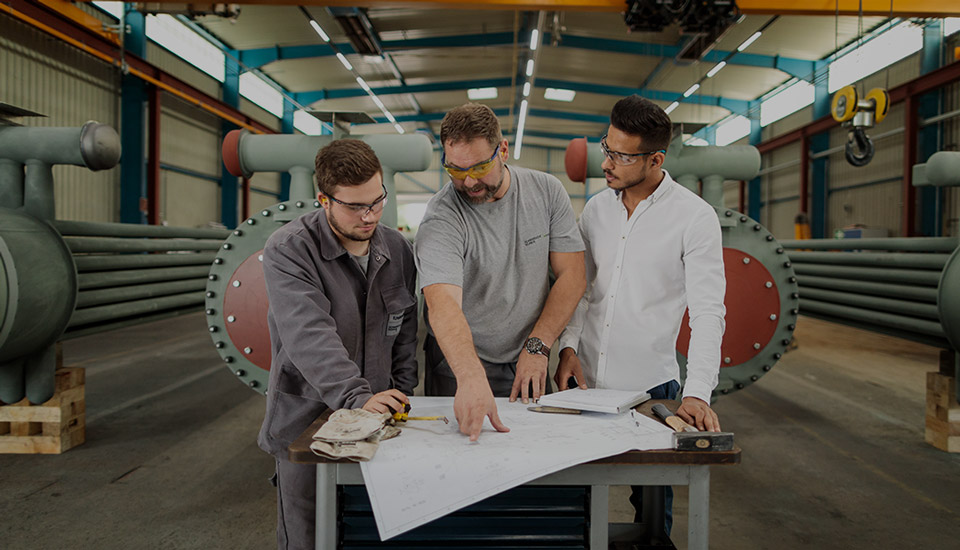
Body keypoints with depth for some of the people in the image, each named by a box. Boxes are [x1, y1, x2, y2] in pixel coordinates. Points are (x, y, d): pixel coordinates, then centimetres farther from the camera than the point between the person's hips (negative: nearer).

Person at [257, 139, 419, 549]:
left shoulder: (398, 250, 3)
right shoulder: (287, 250, -14)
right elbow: (310, 337, -27)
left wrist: (399, 398, 3)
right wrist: (357, 397, -37)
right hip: (306, 423, -4)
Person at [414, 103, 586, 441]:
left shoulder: (547, 192, -6)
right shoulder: (441, 219, -19)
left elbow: (572, 276, -5)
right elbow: (443, 303, -34)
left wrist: (537, 347, -15)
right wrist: (471, 378, -49)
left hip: (527, 365, 3)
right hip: (459, 368, -3)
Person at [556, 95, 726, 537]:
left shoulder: (695, 217, -10)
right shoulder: (596, 208, 5)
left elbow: (708, 312, -14)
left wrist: (697, 392, -23)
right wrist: (568, 347, -2)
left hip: (649, 385, -4)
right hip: (586, 382, 4)